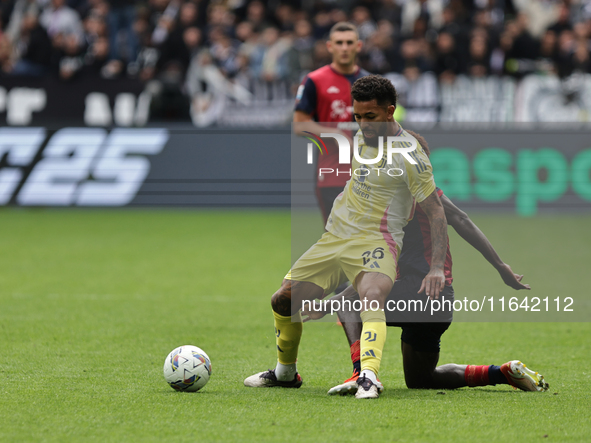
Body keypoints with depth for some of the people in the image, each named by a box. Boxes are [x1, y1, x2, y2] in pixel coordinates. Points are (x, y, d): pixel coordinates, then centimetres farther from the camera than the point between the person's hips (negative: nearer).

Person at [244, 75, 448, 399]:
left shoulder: (409, 153, -14)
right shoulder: (362, 137, 6)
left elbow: (436, 212, -15)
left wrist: (437, 267, -23)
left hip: (375, 240, -7)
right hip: (335, 236, 7)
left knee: (373, 297, -37)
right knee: (282, 300, 8)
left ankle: (368, 378, -52)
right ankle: (285, 373, 30)